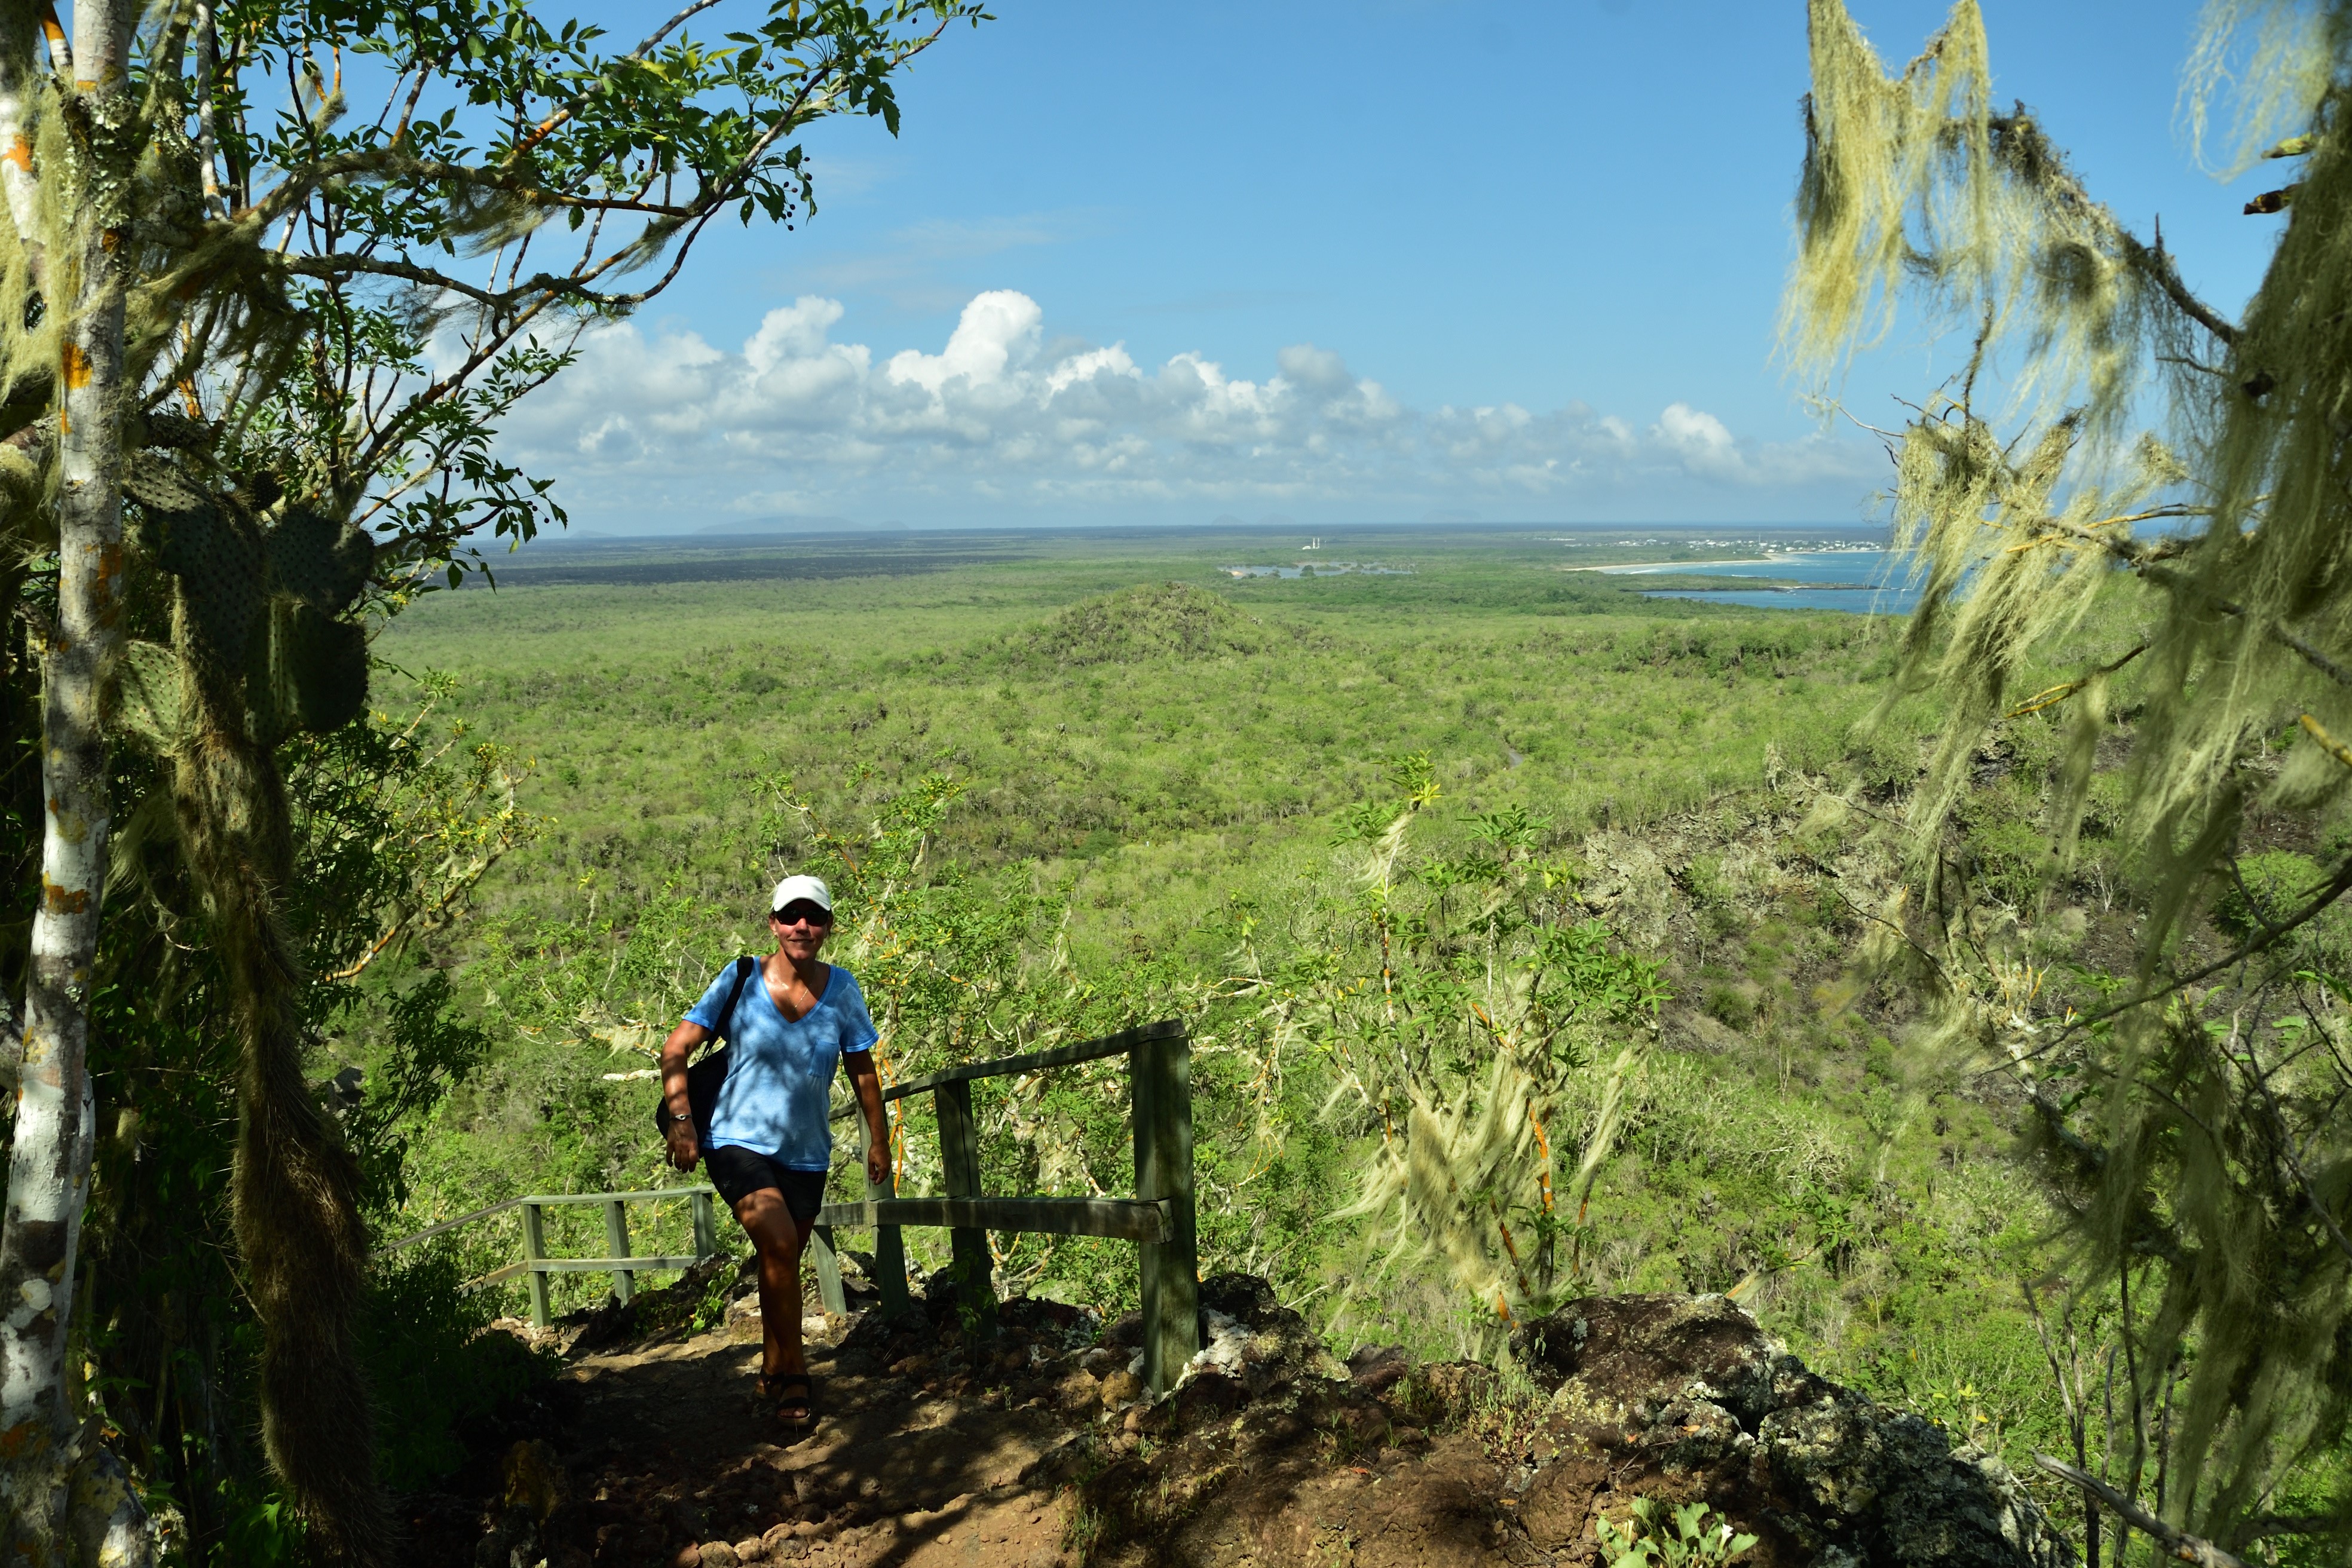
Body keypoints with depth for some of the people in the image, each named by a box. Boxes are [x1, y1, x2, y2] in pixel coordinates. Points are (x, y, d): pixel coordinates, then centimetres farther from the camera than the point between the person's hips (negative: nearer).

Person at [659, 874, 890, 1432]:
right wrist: (680, 1119, -18)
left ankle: (773, 1373, 35)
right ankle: (794, 1371, -7)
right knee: (780, 1245, -23)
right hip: (740, 1141, -3)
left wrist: (879, 1140, 8)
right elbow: (675, 1051, -6)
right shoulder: (740, 981, -10)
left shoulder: (841, 989, -3)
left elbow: (862, 1071, 7)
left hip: (807, 1152, 3)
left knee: (783, 1261, 14)